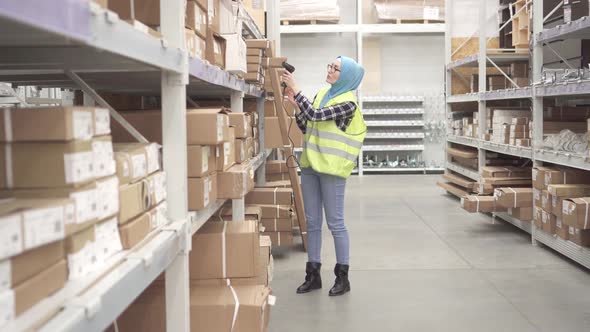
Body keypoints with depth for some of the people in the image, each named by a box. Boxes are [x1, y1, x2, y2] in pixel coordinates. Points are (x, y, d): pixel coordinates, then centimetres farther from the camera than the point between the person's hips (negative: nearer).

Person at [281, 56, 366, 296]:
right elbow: (305, 127, 14)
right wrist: (295, 105, 1)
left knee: (335, 222, 0)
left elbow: (316, 115, -20)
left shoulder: (348, 102, -9)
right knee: (312, 222, 10)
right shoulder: (322, 94, 13)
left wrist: (296, 90, -16)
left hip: (332, 168, -7)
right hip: (310, 165, 7)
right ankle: (313, 274, 19)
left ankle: (342, 276, 12)